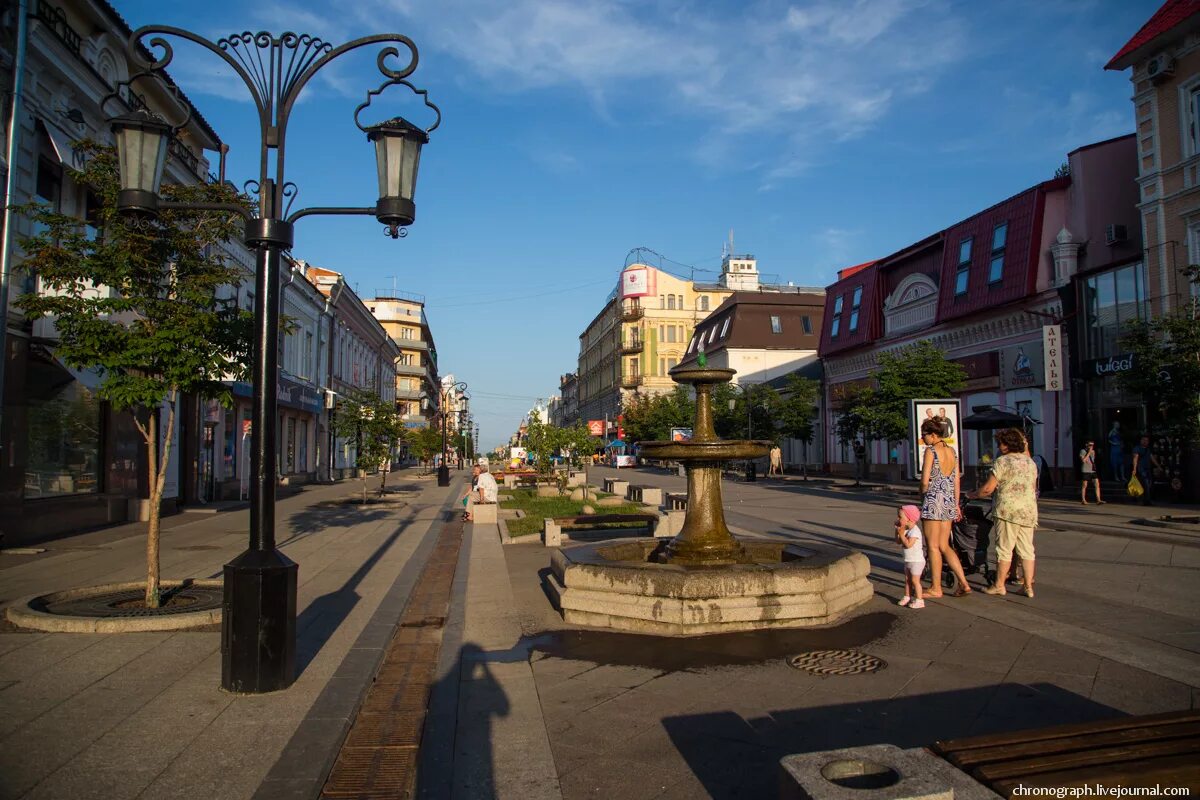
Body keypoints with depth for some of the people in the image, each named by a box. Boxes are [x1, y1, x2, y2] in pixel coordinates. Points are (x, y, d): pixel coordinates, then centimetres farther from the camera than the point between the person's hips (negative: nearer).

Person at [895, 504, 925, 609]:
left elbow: (908, 544, -30)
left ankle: (919, 600, 2)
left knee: (915, 580, -4)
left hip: (916, 561, -9)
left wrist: (901, 534, -25)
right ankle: (907, 597, 25)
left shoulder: (914, 531, -22)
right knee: (907, 579, 15)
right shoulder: (906, 530, 6)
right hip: (908, 560, 9)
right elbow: (898, 542, 8)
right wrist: (897, 531, -1)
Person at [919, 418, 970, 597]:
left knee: (933, 547, 3)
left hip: (933, 502, -7)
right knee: (944, 546, 14)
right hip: (949, 502, 7)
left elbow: (925, 481, -16)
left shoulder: (930, 451, -12)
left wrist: (923, 492, 4)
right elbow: (956, 481, 12)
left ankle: (936, 588, 10)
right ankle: (963, 584, 9)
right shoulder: (951, 450, 9)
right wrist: (956, 504, 18)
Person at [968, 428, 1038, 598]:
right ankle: (1028, 587, 10)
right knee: (1027, 550, 9)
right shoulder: (1031, 462, 14)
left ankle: (999, 585, 7)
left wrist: (972, 495, 7)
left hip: (1007, 511, -7)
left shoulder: (1002, 462, -8)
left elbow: (988, 489, -9)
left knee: (1004, 549, 0)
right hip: (1029, 511, 7)